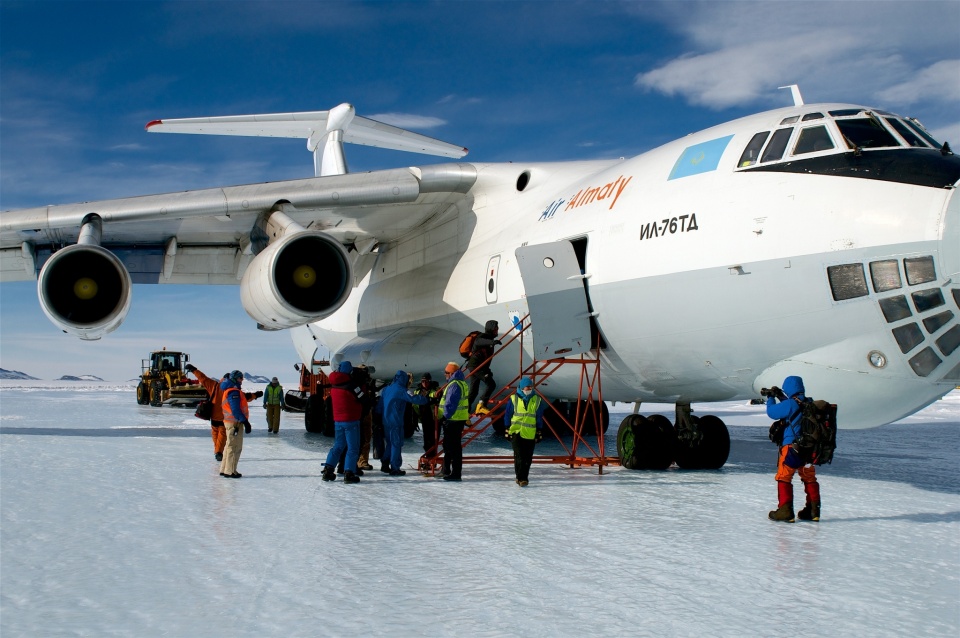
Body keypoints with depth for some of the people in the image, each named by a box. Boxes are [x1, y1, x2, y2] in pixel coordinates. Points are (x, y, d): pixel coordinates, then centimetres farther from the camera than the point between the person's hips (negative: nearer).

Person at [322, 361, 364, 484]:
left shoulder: (333, 386, 6)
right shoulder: (350, 385, -15)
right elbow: (363, 400, -9)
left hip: (337, 420, 7)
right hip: (351, 420, -7)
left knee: (338, 446, 16)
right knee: (353, 448, -1)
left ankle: (328, 469, 9)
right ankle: (349, 473, -6)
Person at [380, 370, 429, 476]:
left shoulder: (386, 389, 10)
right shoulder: (401, 390, -14)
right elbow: (414, 399, -22)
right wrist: (427, 399, -12)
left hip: (386, 421, 8)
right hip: (396, 421, -8)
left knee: (390, 442, 19)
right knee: (396, 444, -2)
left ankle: (385, 465, 22)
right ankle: (394, 469, -1)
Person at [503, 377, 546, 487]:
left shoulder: (537, 400, 7)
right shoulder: (514, 399, 2)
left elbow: (539, 418, 12)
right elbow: (507, 415, 7)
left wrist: (539, 432, 9)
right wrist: (507, 431, 4)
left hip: (530, 434, 2)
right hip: (516, 432, -2)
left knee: (527, 458, 5)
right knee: (519, 456, -11)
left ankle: (523, 478, 17)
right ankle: (521, 478, -10)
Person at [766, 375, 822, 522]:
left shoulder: (790, 404, -14)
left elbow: (771, 412, -5)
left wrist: (771, 398, 12)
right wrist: (781, 398, 24)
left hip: (792, 447, -7)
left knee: (783, 477, 2)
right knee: (809, 478, 17)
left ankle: (785, 511, -3)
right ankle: (813, 510, 20)